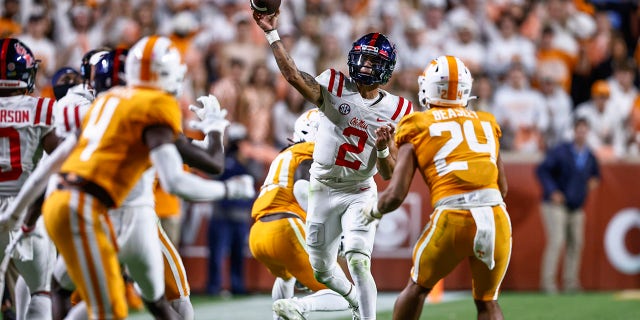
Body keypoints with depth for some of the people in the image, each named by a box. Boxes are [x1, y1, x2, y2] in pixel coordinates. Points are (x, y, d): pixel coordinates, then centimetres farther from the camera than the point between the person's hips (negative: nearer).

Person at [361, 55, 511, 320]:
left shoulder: (417, 129, 8)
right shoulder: (486, 123, 18)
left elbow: (395, 195, 3)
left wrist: (373, 210, 24)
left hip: (453, 220, -3)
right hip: (496, 216, 3)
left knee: (418, 287, 22)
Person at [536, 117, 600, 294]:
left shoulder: (590, 157, 7)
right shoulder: (561, 151, -10)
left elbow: (595, 173, 26)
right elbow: (542, 170, -12)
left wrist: (594, 181, 2)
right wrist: (552, 191, -21)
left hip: (576, 207, 6)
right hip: (556, 205, -6)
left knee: (576, 243, 4)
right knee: (556, 240, -16)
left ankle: (570, 281, 11)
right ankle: (547, 280, -13)